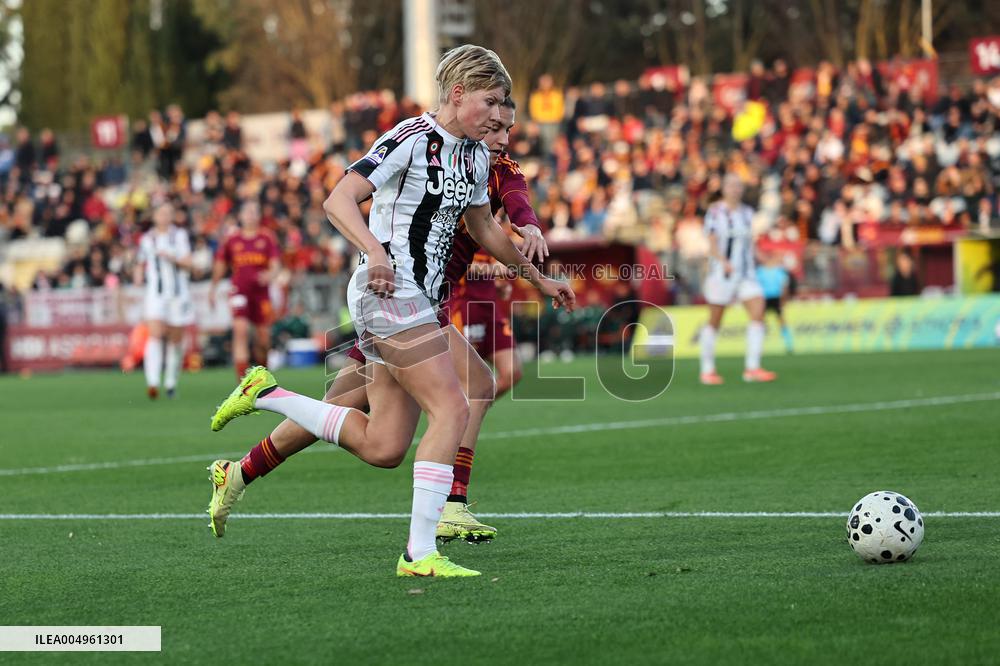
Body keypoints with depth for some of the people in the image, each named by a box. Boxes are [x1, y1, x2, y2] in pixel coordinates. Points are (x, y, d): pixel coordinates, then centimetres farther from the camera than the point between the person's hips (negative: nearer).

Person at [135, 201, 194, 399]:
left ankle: (171, 382, 24)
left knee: (176, 341, 6)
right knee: (155, 335, -18)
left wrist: (173, 258, -22)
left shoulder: (180, 236, 3)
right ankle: (153, 383, -28)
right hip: (156, 294, 0)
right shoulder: (146, 239, 9)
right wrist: (139, 275, 3)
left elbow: (188, 264, -5)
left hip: (179, 293, 0)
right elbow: (142, 264, 24)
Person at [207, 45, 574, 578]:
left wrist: (537, 278, 33)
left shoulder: (475, 154, 14)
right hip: (389, 292, -9)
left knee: (382, 448, 5)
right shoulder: (412, 139, -12)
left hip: (418, 300, 9)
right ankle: (419, 554, -17)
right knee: (452, 410, -18)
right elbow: (338, 200, -19)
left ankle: (264, 394, 18)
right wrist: (375, 251, -35)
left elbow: (482, 227, 30)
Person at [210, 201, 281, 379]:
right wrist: (213, 289, 16)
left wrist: (270, 275, -22)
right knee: (240, 330, -18)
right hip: (239, 292, -1)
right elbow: (220, 265, 17)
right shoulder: (232, 240, 7)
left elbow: (275, 264, 0)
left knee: (263, 338, 3)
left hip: (261, 292, 1)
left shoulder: (267, 239, 6)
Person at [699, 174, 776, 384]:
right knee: (714, 321, 3)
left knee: (758, 312, -12)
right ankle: (707, 370, 15)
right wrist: (723, 262, -30)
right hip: (721, 272, -5)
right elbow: (712, 243, -14)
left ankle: (752, 368, -10)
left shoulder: (747, 212, 10)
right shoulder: (715, 211, -7)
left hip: (746, 272, 5)